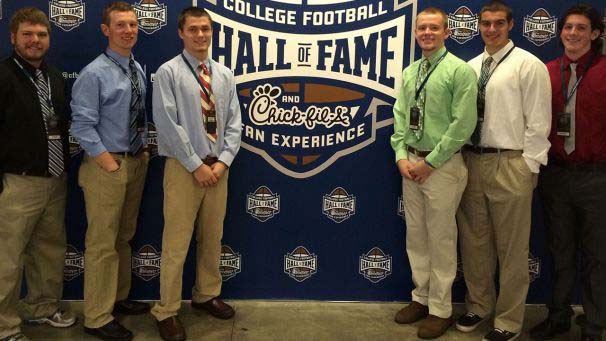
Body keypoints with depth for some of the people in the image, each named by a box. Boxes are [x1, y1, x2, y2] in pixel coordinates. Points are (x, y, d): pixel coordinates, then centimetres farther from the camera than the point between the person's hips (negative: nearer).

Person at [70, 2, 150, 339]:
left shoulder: (139, 69, 8)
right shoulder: (94, 73, -14)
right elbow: (82, 126, -16)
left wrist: (143, 152, 6)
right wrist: (108, 162, -17)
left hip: (137, 161, 7)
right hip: (107, 165, -7)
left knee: (125, 237, 18)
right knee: (103, 243, -1)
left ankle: (120, 298, 34)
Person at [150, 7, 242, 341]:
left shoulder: (225, 74, 9)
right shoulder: (169, 72, -6)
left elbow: (234, 122, 7)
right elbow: (167, 125, -13)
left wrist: (223, 161, -6)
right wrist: (196, 165, -14)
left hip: (218, 167, 5)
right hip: (184, 167, -5)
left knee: (213, 238, 15)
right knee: (176, 242, -2)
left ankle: (207, 295, 33)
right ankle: (167, 311, 11)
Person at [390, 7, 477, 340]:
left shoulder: (460, 71, -9)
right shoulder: (409, 72, 11)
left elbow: (463, 124, -14)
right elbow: (400, 116, 12)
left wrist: (430, 163, -14)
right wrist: (401, 156, -2)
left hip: (442, 165, -6)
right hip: (411, 163, 6)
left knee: (440, 238, 2)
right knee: (415, 235, 14)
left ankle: (440, 309, 16)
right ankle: (421, 297, 30)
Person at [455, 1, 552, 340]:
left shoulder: (528, 65, -5)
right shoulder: (470, 67, 12)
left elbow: (538, 123, -8)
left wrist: (527, 168, -11)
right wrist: (462, 158, 7)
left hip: (509, 165, -6)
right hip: (472, 162, 6)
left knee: (511, 248, 3)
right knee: (474, 241, 15)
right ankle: (479, 305, 33)